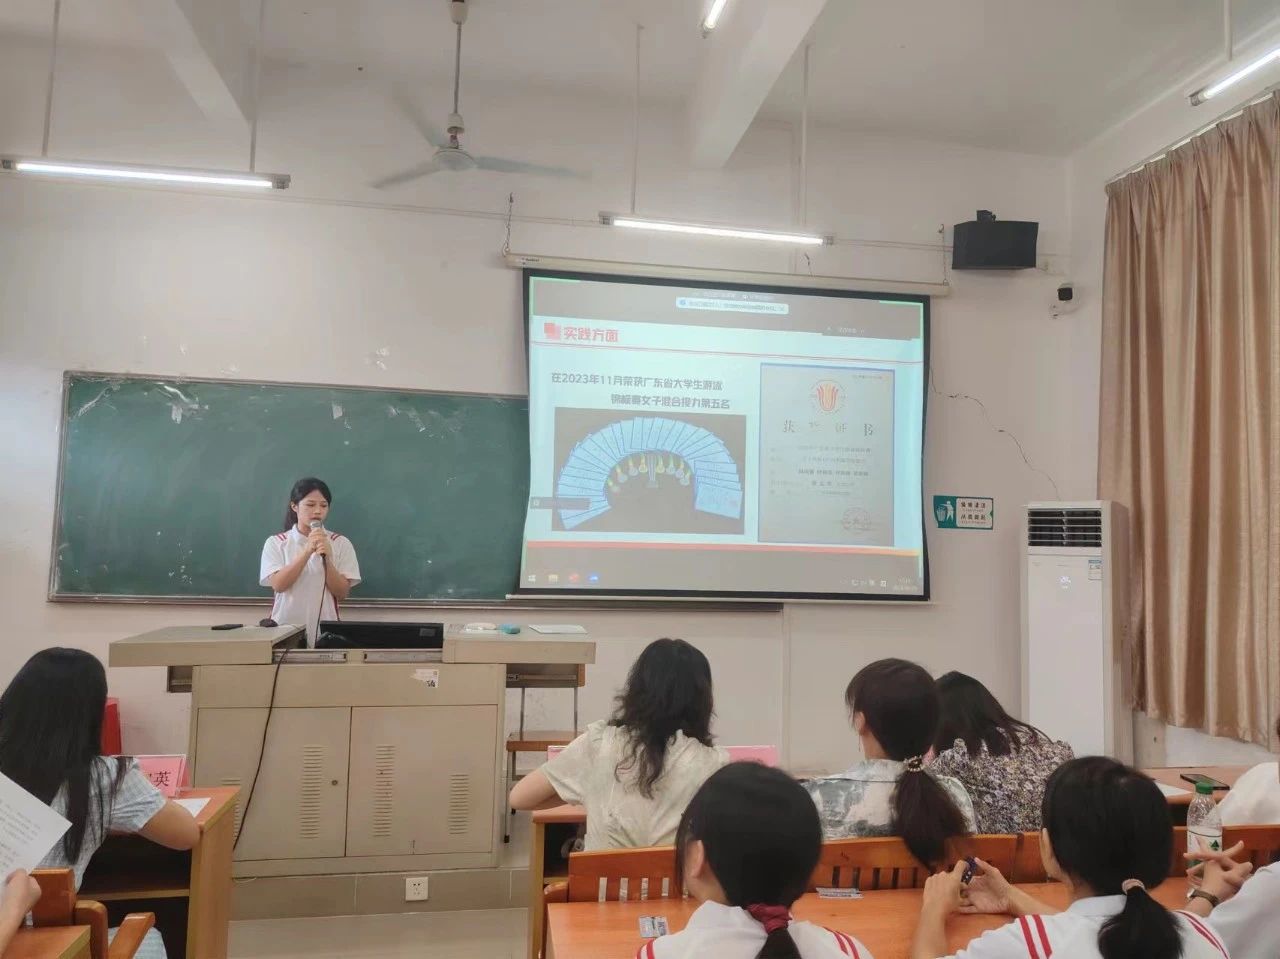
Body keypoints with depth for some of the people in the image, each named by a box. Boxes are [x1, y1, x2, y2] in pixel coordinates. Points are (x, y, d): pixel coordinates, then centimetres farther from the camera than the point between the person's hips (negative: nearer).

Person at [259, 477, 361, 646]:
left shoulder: (341, 543, 1)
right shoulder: (276, 542, 3)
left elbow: (342, 593, -4)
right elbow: (278, 585, -11)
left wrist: (327, 559, -17)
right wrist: (307, 551, -19)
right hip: (285, 631, 0)